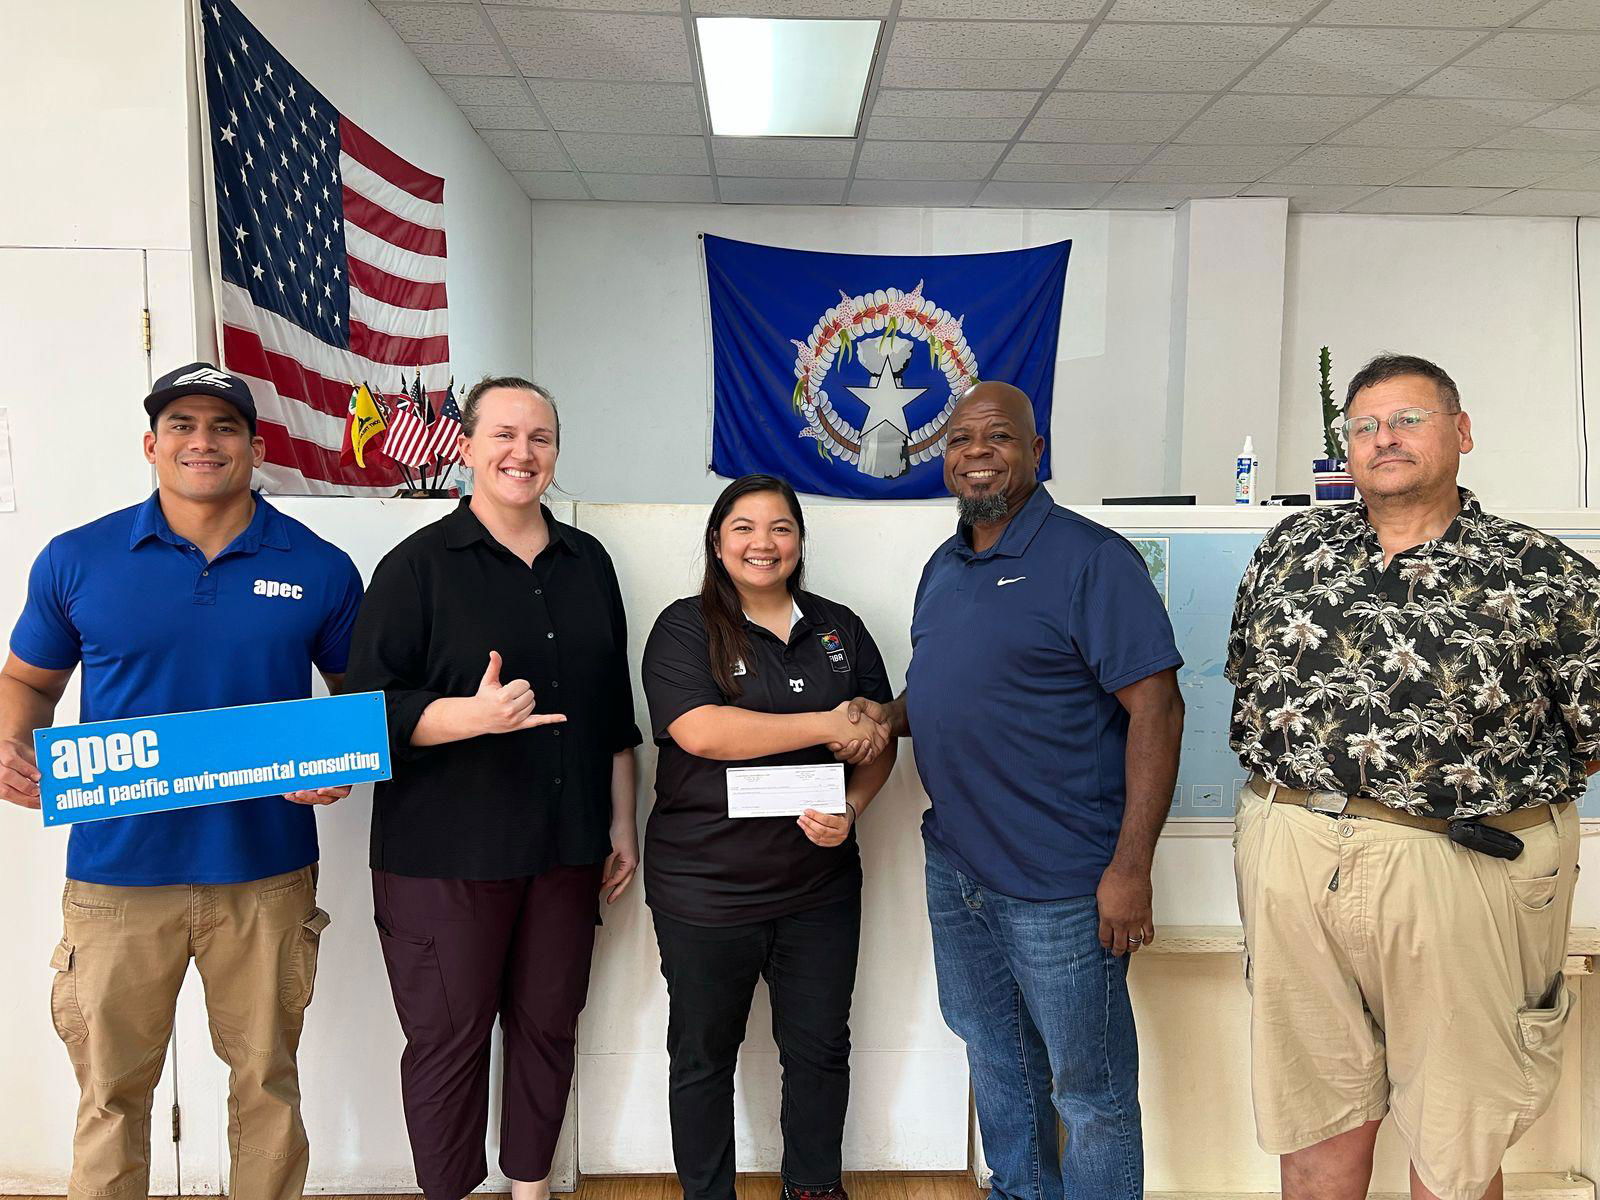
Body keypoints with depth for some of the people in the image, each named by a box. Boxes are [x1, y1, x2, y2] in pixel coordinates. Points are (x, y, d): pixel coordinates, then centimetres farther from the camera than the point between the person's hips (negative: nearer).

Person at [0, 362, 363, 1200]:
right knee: (111, 1090, 13)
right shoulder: (76, 561, 1)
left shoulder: (319, 569, 0)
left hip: (266, 872, 0)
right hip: (117, 871, 0)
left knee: (266, 1076, 14)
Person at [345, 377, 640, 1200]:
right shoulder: (418, 565, -5)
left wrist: (621, 824, 12)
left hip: (564, 849, 4)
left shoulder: (588, 563, 9)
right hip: (443, 855, -4)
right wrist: (475, 714, -25)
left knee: (548, 1024, 14)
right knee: (449, 1035, 7)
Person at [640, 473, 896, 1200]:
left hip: (820, 883, 4)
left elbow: (879, 739, 9)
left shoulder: (840, 629, 7)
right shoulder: (685, 629, -5)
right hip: (704, 888, -3)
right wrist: (826, 727, -17)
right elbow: (701, 732, -21)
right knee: (703, 1055, 13)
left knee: (820, 1049, 15)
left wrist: (852, 809, -11)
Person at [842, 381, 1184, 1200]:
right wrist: (890, 717, 1)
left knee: (1089, 1090, 7)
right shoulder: (943, 567, 10)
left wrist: (1130, 868, -22)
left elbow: (1156, 708, -18)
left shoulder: (1090, 559, -14)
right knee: (994, 1054, 24)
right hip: (954, 864, 8)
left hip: (1060, 885, -8)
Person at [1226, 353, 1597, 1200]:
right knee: (1317, 1109, 16)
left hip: (1463, 867, -2)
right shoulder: (1291, 549, 8)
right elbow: (1248, 682, 16)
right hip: (1291, 853, 3)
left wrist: (1496, 779, 3)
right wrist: (1307, 779, 9)